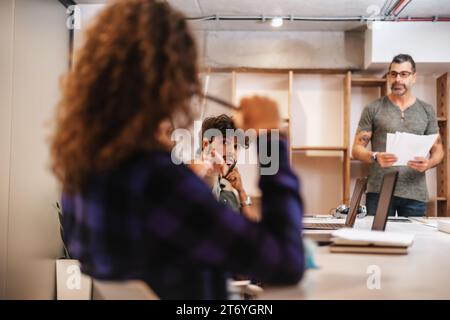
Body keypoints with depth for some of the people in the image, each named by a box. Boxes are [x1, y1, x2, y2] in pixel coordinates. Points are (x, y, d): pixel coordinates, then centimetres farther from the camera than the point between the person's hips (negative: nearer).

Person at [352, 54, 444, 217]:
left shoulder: (427, 111, 11)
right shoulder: (373, 109, 3)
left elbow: (438, 150, 11)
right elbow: (357, 149, 1)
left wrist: (429, 163, -11)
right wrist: (376, 157, -20)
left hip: (415, 194, 2)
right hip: (379, 192, -2)